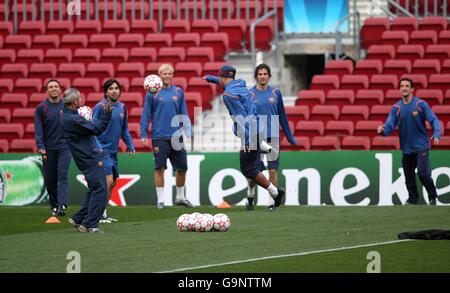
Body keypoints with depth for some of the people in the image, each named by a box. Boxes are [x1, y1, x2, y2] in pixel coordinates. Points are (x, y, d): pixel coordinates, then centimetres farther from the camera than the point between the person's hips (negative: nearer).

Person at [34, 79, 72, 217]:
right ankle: (54, 205, 19)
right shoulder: (41, 108, 0)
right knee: (50, 179, 5)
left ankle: (62, 205, -22)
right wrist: (40, 147, -15)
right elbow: (38, 128, -4)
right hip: (48, 148, 0)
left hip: (64, 147, 0)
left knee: (62, 175, -14)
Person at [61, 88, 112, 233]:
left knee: (94, 190, 19)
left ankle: (78, 219, 21)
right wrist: (107, 114, -15)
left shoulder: (66, 114, 9)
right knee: (100, 190, -7)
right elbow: (97, 129, -18)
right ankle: (90, 224, -5)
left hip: (87, 159, 10)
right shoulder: (73, 120, -22)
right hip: (90, 160, -10)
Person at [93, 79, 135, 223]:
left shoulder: (122, 107, 9)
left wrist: (130, 145, 11)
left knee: (113, 182, 11)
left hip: (113, 151, 7)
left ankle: (103, 213, 21)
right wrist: (96, 146, -21)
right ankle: (101, 214, -8)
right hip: (102, 150, -7)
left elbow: (124, 129, 19)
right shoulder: (100, 107, -11)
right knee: (108, 180, -14)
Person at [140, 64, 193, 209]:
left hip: (176, 136, 3)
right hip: (159, 137, -3)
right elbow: (146, 115, 1)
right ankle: (160, 200, 6)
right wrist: (143, 134, -5)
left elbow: (184, 114, 12)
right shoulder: (152, 93, -1)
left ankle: (180, 197, 24)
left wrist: (188, 130, 4)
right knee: (159, 168, -2)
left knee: (182, 168, 8)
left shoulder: (178, 92, 8)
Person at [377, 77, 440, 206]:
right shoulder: (396, 108, 1)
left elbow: (434, 120, -9)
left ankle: (432, 198, 4)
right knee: (409, 176, 10)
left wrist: (436, 135, -26)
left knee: (423, 173, -15)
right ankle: (412, 199, 28)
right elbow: (389, 126, -5)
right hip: (406, 149, 4)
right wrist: (382, 130, -28)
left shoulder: (421, 104, -8)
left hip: (421, 147, -4)